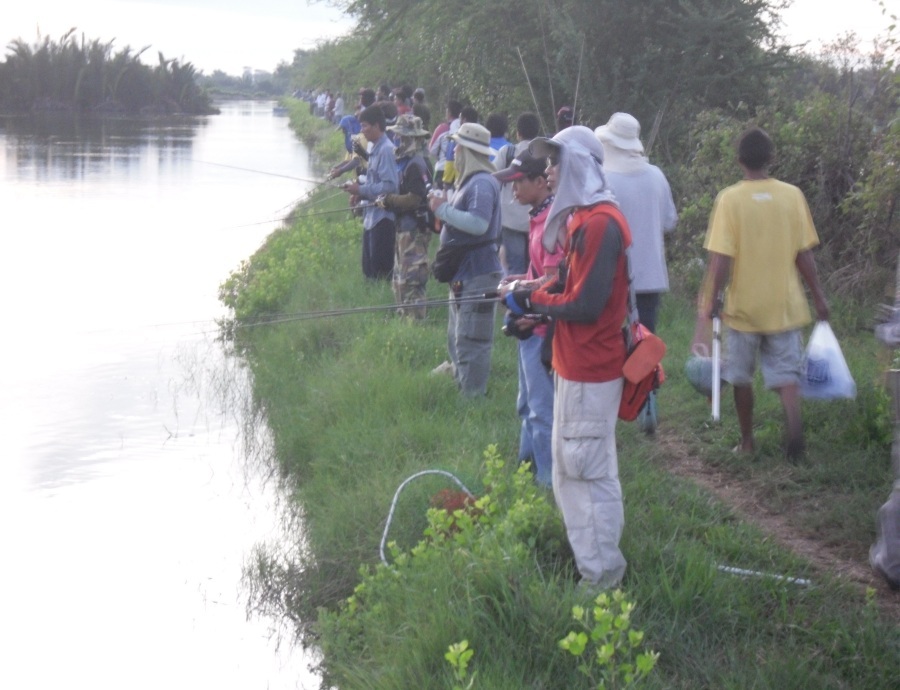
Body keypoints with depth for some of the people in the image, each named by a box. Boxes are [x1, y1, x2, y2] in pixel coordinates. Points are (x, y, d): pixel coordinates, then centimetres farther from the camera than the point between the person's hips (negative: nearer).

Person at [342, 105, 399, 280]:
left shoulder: (386, 149, -16)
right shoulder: (375, 149, 13)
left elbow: (390, 186, -22)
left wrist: (361, 190, -17)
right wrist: (359, 193, 7)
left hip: (383, 217, -10)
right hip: (372, 215, 10)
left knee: (381, 272, -7)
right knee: (369, 270, 14)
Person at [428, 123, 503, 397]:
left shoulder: (482, 183, -18)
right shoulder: (470, 180, 15)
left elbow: (478, 223, -30)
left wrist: (443, 209, -22)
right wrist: (443, 209, 3)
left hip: (477, 276, -11)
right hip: (464, 273, 11)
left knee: (471, 342, -6)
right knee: (457, 339, 21)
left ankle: (473, 397, 0)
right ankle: (459, 382, 33)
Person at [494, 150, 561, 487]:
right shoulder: (539, 217, 10)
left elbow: (553, 282, -24)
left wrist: (519, 286, -11)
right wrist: (520, 280, 6)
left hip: (541, 328, -11)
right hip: (532, 326, 11)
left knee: (542, 409, -3)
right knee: (528, 405, 21)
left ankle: (548, 481, 5)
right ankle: (527, 468, 34)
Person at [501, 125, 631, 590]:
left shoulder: (599, 223, -20)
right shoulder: (581, 217, 11)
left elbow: (585, 304, -24)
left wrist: (532, 300, -12)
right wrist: (529, 299, 1)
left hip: (590, 374, -10)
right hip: (574, 363, 10)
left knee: (589, 470, -2)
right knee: (570, 469, 18)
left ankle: (602, 576, 7)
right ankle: (591, 559, 29)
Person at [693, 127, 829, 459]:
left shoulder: (730, 198, -10)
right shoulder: (792, 196, -3)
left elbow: (721, 258, -13)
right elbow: (804, 255, 0)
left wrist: (713, 299, -2)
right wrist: (818, 297, 10)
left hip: (743, 306, -1)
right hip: (784, 304, 1)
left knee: (741, 376, 15)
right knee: (786, 372, 6)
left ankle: (747, 442, 22)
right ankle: (794, 425, -20)